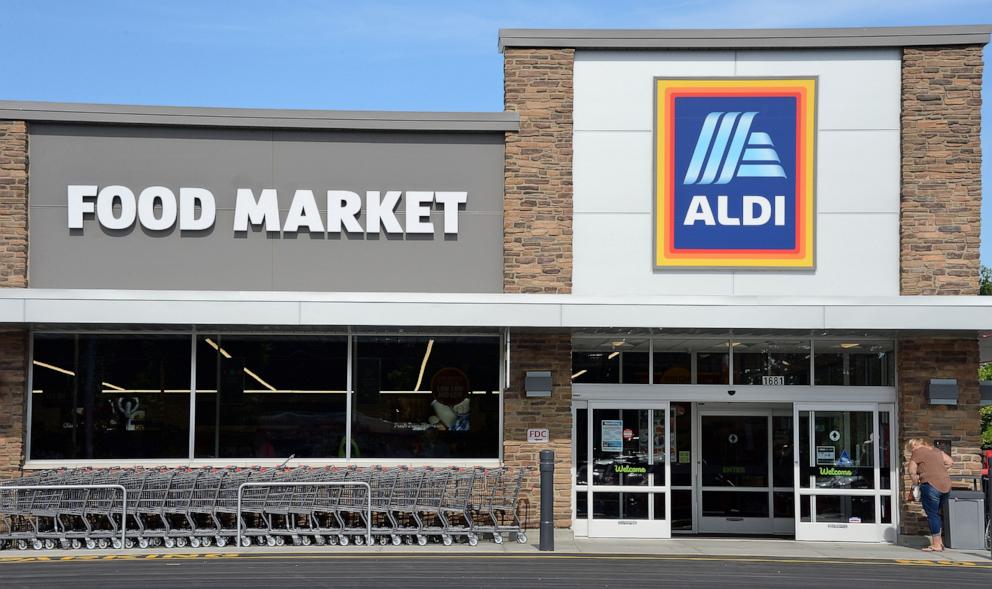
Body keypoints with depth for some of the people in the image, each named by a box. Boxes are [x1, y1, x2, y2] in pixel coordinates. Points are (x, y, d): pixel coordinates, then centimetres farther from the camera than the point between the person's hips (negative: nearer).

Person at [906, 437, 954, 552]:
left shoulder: (917, 452, -3)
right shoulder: (936, 450, 19)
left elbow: (912, 472, -6)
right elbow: (950, 462, 21)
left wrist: (916, 483, 10)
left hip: (931, 485, -7)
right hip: (946, 485, 7)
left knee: (932, 514, -1)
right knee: (936, 513, 19)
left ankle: (937, 545, 0)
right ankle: (939, 542, 20)